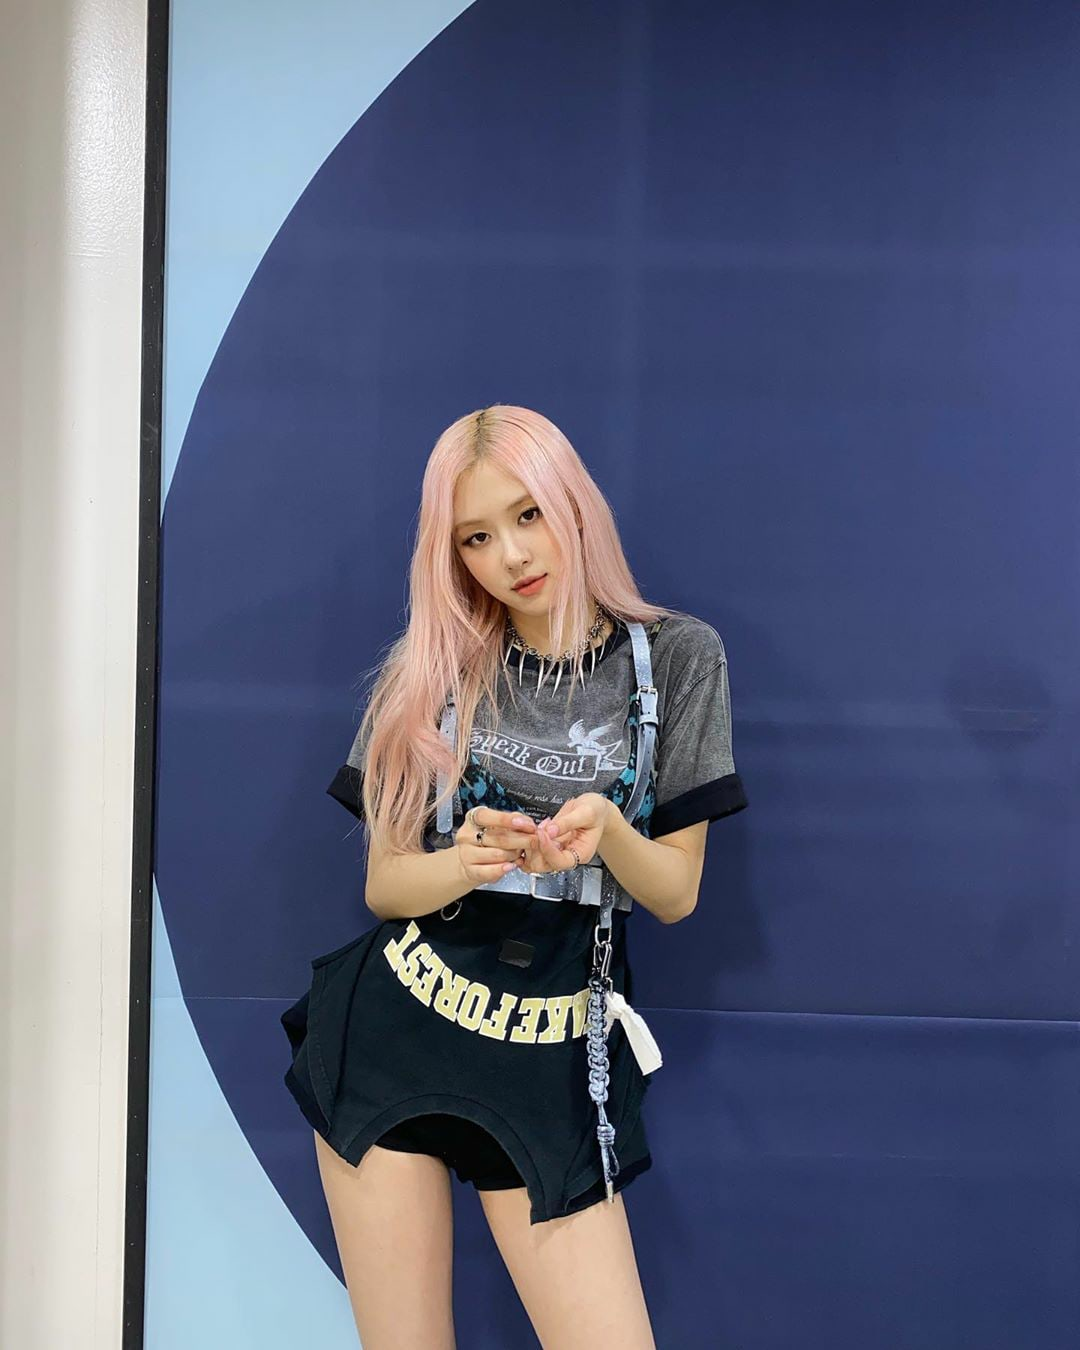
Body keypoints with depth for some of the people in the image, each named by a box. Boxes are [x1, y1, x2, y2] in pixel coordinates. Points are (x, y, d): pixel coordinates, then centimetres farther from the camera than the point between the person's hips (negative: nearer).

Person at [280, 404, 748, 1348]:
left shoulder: (675, 656, 1)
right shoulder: (435, 667, 5)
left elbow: (677, 895, 3)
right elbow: (383, 883, 5)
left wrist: (606, 833, -19)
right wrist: (466, 863, -17)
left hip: (554, 1058, -1)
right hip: (395, 1028, 1)